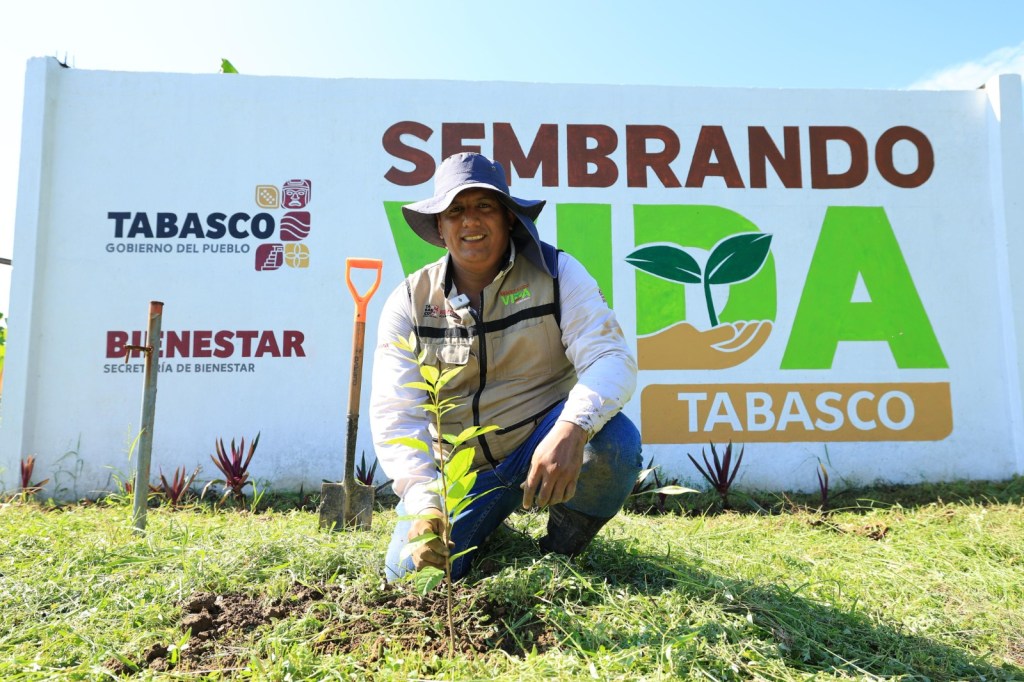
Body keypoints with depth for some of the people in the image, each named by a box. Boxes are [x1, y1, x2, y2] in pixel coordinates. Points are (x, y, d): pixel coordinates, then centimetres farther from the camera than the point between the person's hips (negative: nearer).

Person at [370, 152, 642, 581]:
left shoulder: (556, 274, -9)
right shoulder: (409, 302, -5)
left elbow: (612, 359, -21)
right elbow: (395, 412, -12)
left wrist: (570, 431, -42)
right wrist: (423, 503, -28)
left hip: (543, 447, -1)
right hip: (460, 469, 2)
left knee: (614, 440, -31)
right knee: (409, 573, -15)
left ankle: (561, 551, 1)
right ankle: (491, 538, 20)